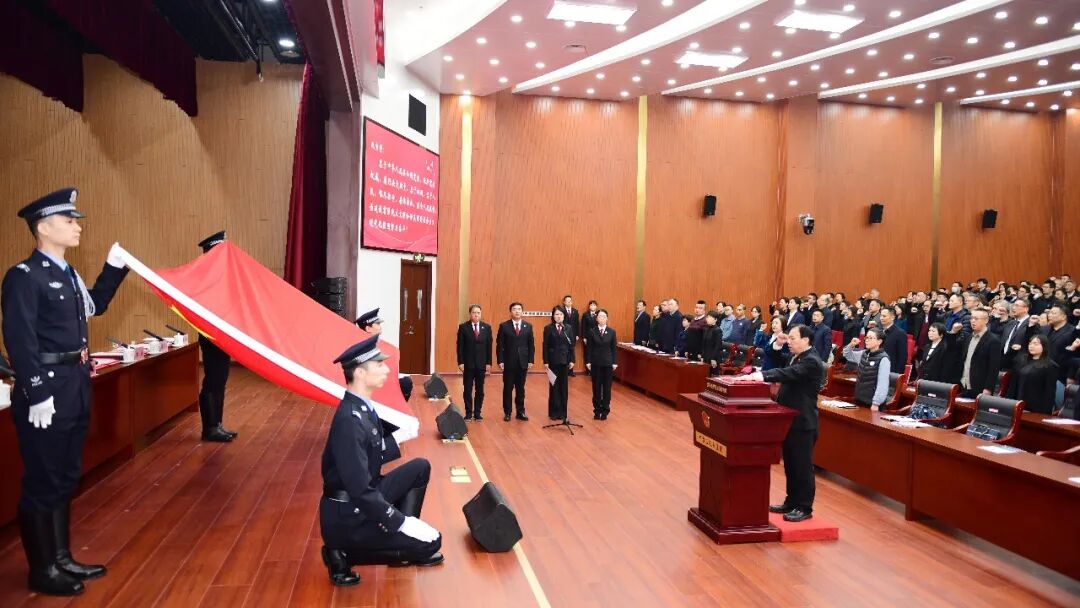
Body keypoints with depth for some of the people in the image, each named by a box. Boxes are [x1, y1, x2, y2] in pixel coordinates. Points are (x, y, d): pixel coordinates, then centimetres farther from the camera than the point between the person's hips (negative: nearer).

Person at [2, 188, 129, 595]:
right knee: (42, 483, 2)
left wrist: (115, 267, 17)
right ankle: (42, 571, 16)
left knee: (66, 478, 17)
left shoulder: (67, 274, 13)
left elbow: (93, 306, 30)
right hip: (47, 393, -9)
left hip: (75, 390, 9)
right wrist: (37, 396, -23)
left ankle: (61, 558, 30)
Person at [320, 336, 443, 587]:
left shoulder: (363, 407, 1)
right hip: (348, 515, -9)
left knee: (420, 468, 11)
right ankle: (344, 554, 0)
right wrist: (402, 522, -23)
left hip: (366, 499, 9)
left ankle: (400, 538, 13)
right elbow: (360, 491, -29)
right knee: (430, 542, -7)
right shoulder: (350, 420, -28)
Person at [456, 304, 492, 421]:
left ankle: (477, 412, 16)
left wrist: (489, 363, -1)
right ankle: (468, 413, 13)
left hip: (481, 364, 2)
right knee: (468, 390, 5)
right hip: (468, 364, -2)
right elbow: (460, 346, -3)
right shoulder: (463, 327, -2)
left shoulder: (487, 327, 3)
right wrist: (460, 362, -9)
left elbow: (489, 346, 3)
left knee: (480, 390, 7)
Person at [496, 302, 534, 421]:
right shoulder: (504, 326, -2)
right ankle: (507, 412, 12)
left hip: (523, 362, 2)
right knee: (508, 388, 4)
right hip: (509, 362, -2)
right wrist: (500, 361, -9)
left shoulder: (528, 326, 5)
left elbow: (531, 345, 6)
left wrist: (531, 360, 0)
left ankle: (520, 412, 16)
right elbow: (499, 345, -3)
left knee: (521, 388, 8)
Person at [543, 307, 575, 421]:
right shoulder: (548, 328, -2)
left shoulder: (568, 328, 5)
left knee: (563, 386, 7)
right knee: (554, 385, 3)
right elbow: (545, 346, -3)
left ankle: (562, 411, 14)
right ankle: (554, 412, 11)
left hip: (564, 360, 2)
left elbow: (571, 345, 5)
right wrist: (545, 361, -8)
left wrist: (571, 360, 0)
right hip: (553, 360, -2)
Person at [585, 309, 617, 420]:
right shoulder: (592, 331, 0)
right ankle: (597, 410, 13)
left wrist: (615, 362, -2)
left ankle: (605, 410, 13)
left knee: (607, 387, 4)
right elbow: (589, 348, 1)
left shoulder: (612, 332, 2)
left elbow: (614, 348, 2)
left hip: (608, 363, 0)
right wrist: (588, 362, -5)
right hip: (595, 363, 0)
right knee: (596, 387, 4)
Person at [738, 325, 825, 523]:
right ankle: (792, 502, 27)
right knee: (790, 465, 16)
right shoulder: (797, 358, 14)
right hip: (791, 419, 9)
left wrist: (761, 375, -39)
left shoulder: (812, 361, -17)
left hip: (803, 422, -9)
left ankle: (805, 508, 10)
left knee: (802, 466, 0)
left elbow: (789, 373, -32)